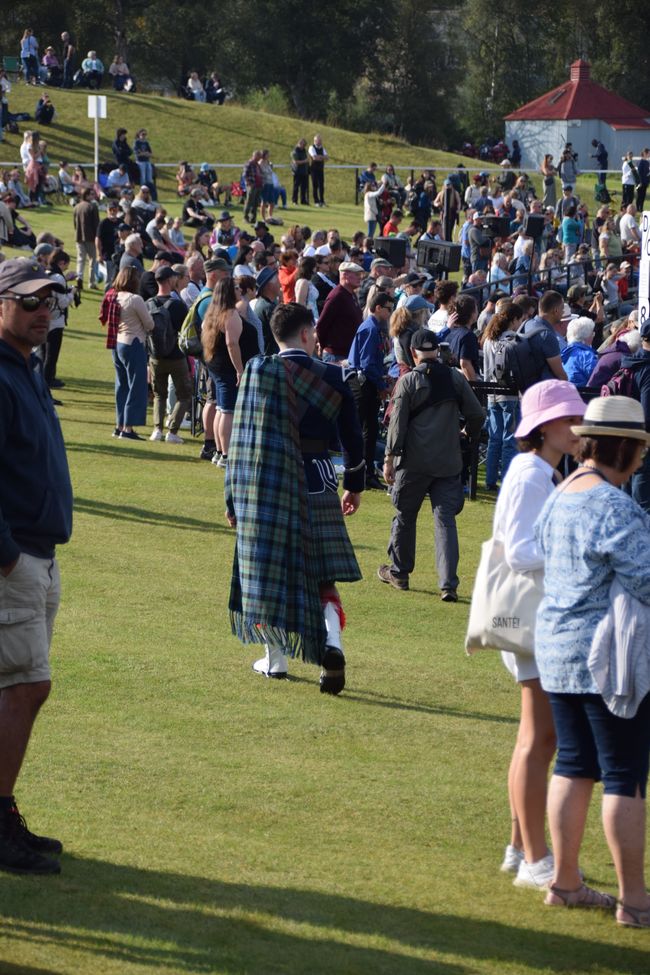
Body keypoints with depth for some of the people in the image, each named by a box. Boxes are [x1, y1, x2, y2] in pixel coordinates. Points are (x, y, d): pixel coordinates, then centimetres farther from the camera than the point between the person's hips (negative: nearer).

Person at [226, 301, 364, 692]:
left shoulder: (258, 373, -5)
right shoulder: (331, 377, 0)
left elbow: (242, 439, -5)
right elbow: (352, 438, 7)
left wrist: (235, 497, 1)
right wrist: (355, 486, 22)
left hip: (267, 485, -1)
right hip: (318, 483, 1)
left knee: (268, 571, 12)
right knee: (322, 574, 6)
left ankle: (275, 658, 17)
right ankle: (332, 643, -18)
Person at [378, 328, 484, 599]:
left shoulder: (408, 381, -5)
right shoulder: (455, 378, 2)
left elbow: (397, 424, -7)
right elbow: (476, 414, 5)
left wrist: (389, 459, -1)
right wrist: (470, 435, 26)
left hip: (413, 464, -2)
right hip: (448, 463, 2)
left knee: (405, 516, 16)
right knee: (445, 520, 0)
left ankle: (399, 572, 29)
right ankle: (448, 584, -10)